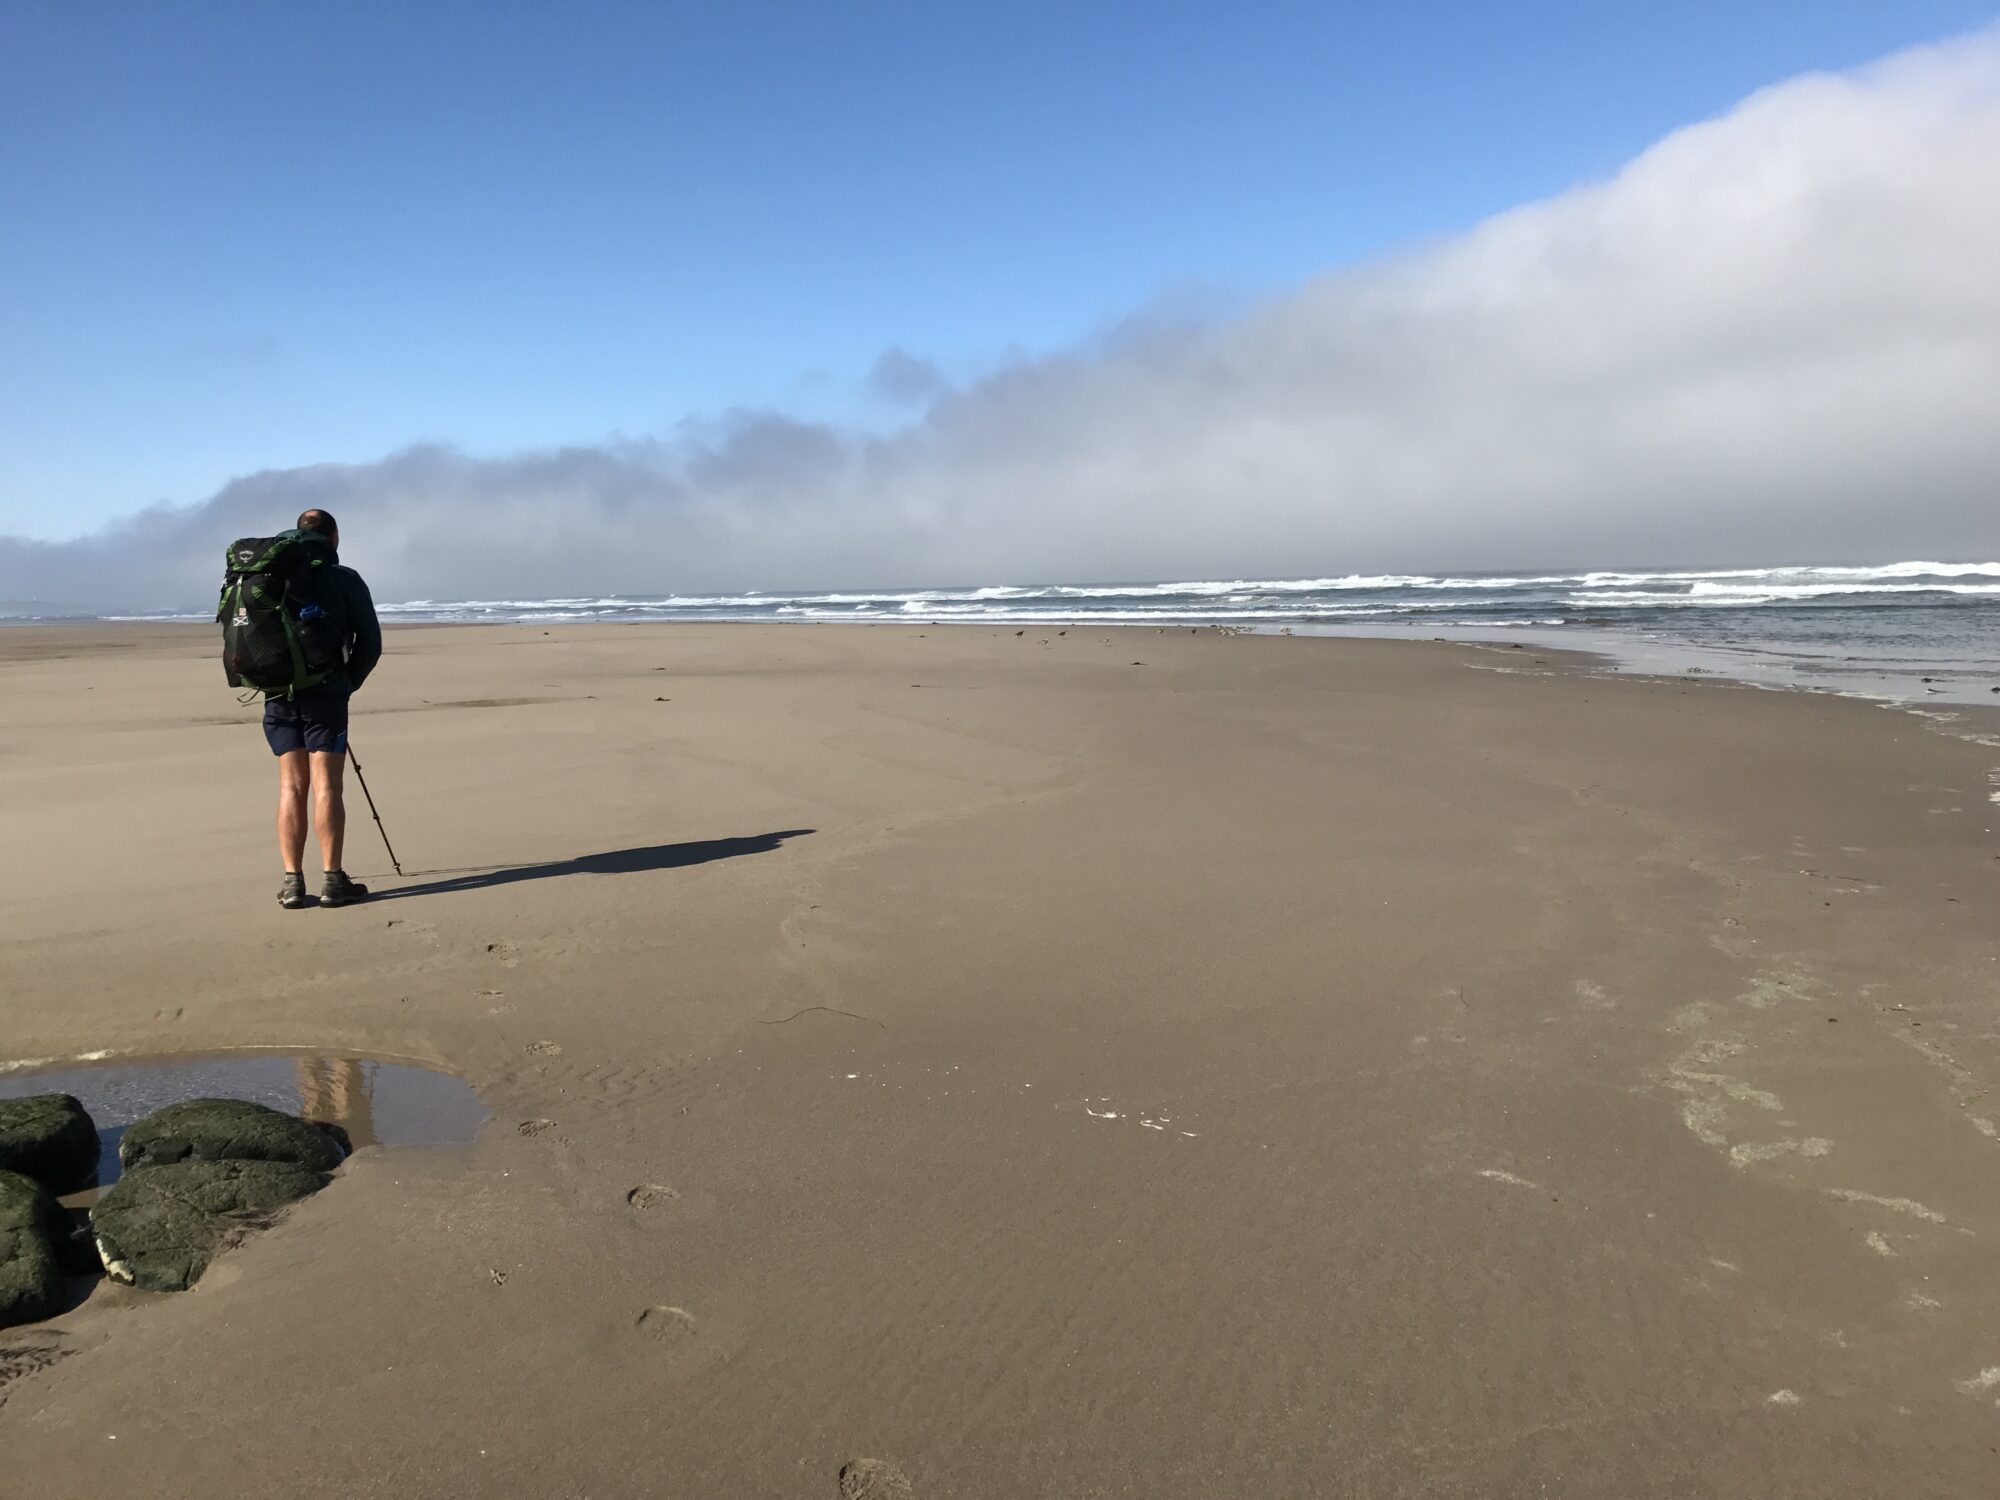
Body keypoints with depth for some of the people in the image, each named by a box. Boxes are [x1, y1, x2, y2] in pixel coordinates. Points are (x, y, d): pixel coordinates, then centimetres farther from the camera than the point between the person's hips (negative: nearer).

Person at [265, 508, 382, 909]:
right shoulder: (345, 579, 0)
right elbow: (370, 642, -2)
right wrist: (350, 682, 11)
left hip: (279, 695, 4)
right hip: (325, 693, -3)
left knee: (291, 786, 7)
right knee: (326, 786, -3)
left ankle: (292, 882, 5)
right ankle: (332, 881, -4)